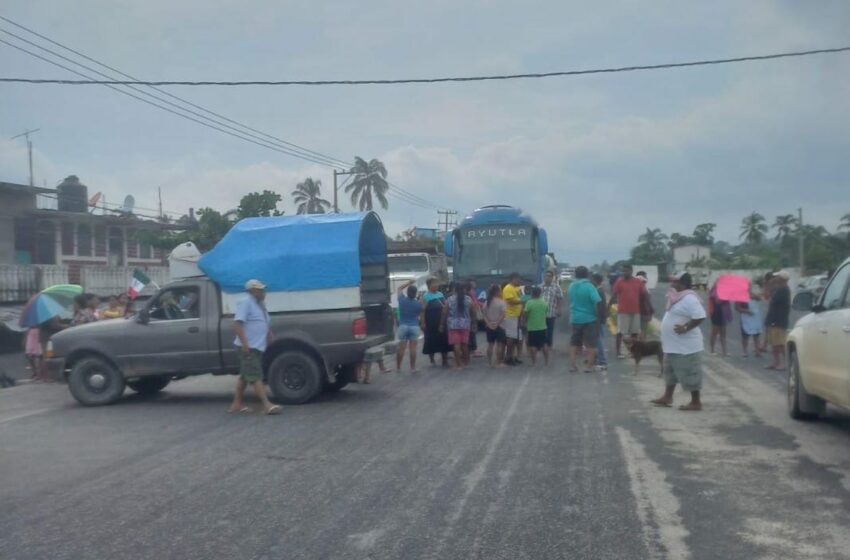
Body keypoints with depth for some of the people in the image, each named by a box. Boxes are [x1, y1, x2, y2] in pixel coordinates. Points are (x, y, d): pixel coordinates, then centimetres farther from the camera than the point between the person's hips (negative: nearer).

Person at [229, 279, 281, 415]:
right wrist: (244, 343, -27)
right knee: (256, 377, -12)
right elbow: (237, 324, -20)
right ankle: (267, 405, -17)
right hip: (248, 347, -9)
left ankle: (236, 404, 19)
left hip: (257, 347, 9)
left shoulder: (260, 305, 17)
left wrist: (269, 334, 12)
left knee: (245, 376, 13)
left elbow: (265, 326, 28)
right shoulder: (246, 303, -12)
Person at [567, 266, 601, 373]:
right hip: (590, 319, -5)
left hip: (575, 319, 5)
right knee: (591, 344, 4)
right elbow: (597, 302, -22)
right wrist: (598, 314, -10)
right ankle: (589, 366, 4)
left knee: (574, 343, 15)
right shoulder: (589, 286, -15)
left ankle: (572, 365, 13)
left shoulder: (571, 286, 1)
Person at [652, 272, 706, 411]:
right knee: (671, 371, 18)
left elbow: (700, 317, -30)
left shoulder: (689, 299, -21)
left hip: (686, 346, -11)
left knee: (689, 374, -2)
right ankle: (667, 397, 27)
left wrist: (685, 328, -26)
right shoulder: (679, 297, 11)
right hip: (674, 345, 11)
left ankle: (696, 402, 6)